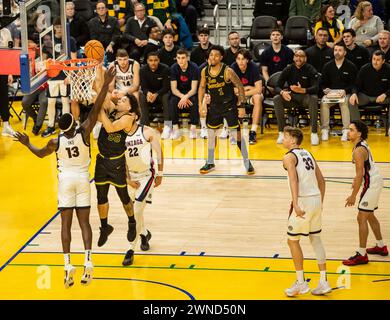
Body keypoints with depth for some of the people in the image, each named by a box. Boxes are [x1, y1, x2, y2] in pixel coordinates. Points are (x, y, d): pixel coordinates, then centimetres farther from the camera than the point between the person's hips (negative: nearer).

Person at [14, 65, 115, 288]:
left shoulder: (56, 142, -13)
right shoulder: (84, 133, -17)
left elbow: (40, 154, 7)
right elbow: (96, 109, -20)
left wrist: (26, 143, 23)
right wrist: (106, 83, -21)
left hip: (66, 180, 0)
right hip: (83, 179, 0)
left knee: (66, 222, 2)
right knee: (84, 221, 3)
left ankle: (68, 265, -6)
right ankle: (88, 262, -11)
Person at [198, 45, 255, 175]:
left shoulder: (227, 71, -20)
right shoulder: (205, 71, -6)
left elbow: (240, 87, -11)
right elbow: (202, 87, 11)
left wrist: (241, 106, -13)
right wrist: (201, 105, 4)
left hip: (230, 106, -5)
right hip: (214, 105, 5)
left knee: (237, 134, -5)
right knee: (211, 133, 10)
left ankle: (247, 163, 7)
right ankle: (210, 163, 25)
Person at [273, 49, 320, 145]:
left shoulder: (310, 70, -9)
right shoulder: (288, 70, -1)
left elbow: (316, 88, -19)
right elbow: (277, 87, -4)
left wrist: (302, 90, -39)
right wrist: (282, 92, -29)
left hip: (306, 96, -2)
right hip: (291, 97, 2)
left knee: (313, 98, -36)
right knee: (276, 99, -26)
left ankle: (314, 133, -32)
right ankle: (281, 132, -22)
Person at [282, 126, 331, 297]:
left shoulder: (289, 157, -8)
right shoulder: (308, 154, 15)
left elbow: (293, 180, -23)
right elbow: (321, 180, 19)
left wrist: (295, 204, -31)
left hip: (303, 201, -7)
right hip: (316, 199, 8)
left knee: (293, 241, 7)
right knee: (316, 239, 16)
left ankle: (301, 283, 10)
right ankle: (323, 283, 17)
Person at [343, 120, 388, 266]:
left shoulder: (358, 151, -23)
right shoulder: (362, 145, 7)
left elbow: (360, 175, -24)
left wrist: (353, 196, -20)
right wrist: (356, 181, 27)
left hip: (371, 185, -11)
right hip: (374, 181, 11)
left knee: (361, 218, -8)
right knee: (369, 215, 23)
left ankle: (362, 255, -4)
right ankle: (381, 247, 35)